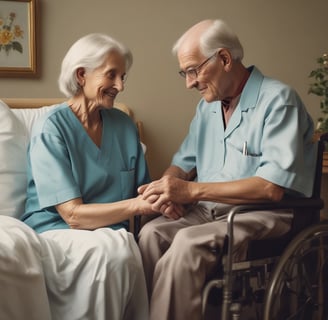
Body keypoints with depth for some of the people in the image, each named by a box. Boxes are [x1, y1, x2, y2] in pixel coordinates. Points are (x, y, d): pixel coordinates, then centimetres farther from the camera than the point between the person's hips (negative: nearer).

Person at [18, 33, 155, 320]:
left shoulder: (124, 125, 9)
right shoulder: (51, 128, -8)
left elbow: (141, 190, 10)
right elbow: (74, 215, -14)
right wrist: (137, 205, -22)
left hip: (113, 235, 4)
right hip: (55, 234, -4)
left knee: (125, 245, -31)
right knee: (114, 250, -33)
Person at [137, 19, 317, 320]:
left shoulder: (278, 100, -10)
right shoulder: (207, 106, 15)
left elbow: (273, 188, -21)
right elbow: (183, 164, 21)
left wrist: (192, 190, -20)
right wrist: (167, 188, -5)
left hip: (261, 216, -6)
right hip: (209, 210, 7)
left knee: (188, 243, -32)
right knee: (152, 233, -22)